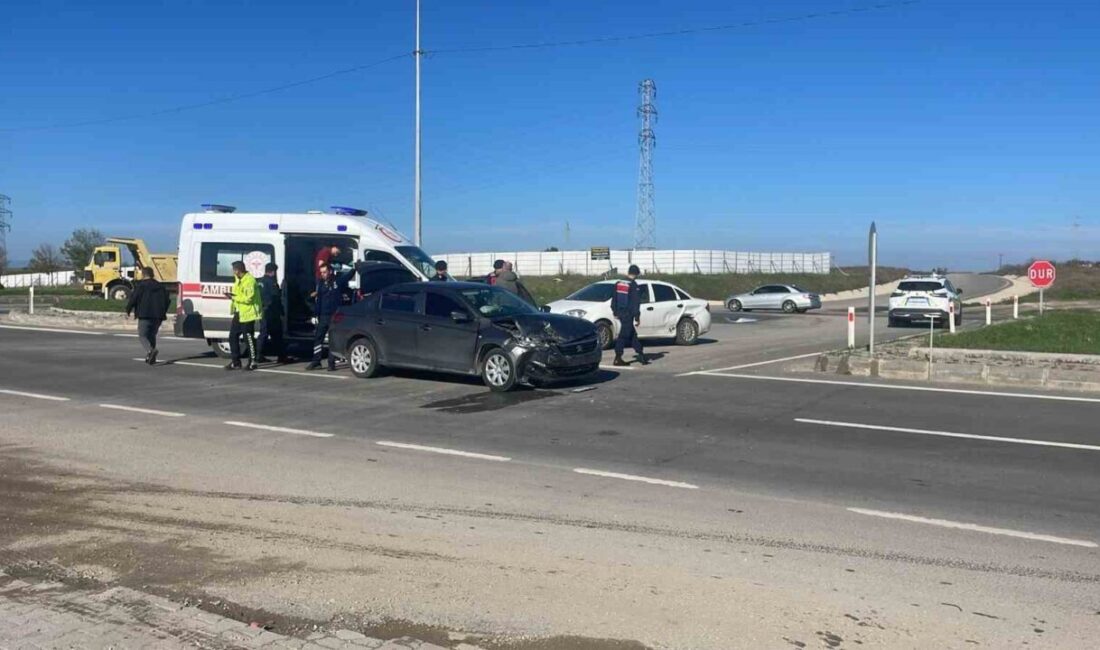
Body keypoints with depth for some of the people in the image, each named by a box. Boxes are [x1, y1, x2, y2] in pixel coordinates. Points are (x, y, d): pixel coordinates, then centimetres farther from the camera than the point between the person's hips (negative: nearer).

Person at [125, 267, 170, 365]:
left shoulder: (140, 285, -2)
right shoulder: (160, 286, 15)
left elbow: (133, 299, -6)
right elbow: (166, 300, 17)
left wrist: (128, 311, 7)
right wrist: (162, 313, 27)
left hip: (144, 315, -5)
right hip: (157, 316, 5)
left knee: (142, 335, -1)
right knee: (152, 335, 16)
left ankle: (150, 350, -29)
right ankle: (151, 358, 14)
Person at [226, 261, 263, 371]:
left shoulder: (249, 280, -18)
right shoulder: (238, 279, 13)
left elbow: (249, 298, -24)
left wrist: (234, 297, -19)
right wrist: (232, 295, 8)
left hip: (247, 313, -10)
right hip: (239, 313, 10)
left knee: (248, 337, -4)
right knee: (233, 336, 10)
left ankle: (252, 362, 5)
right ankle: (235, 362, 17)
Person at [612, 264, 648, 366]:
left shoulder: (618, 283, 8)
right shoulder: (633, 285, -12)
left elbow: (614, 300, 14)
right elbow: (636, 303, -13)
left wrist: (615, 312, 22)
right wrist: (637, 317, -10)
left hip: (620, 313, 7)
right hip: (628, 314, -7)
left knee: (632, 334, 15)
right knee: (624, 335, -4)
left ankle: (640, 354, 22)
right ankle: (618, 359, -3)